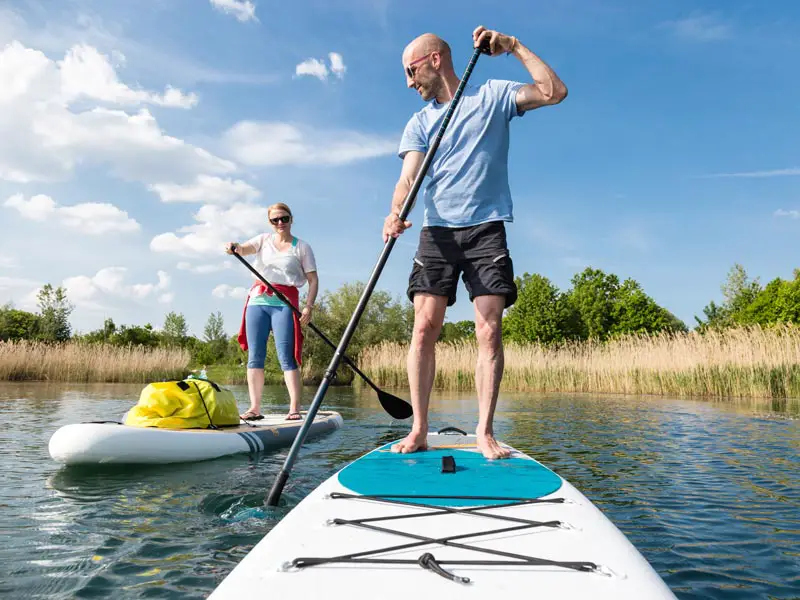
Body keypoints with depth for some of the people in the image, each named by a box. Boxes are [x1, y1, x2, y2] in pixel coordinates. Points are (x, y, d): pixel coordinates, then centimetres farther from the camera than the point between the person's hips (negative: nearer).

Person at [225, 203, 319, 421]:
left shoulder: (302, 247, 7)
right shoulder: (264, 240, 15)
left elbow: (313, 280, 3)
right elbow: (244, 249, -2)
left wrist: (309, 306, -10)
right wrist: (234, 247, -27)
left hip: (285, 303, -3)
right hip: (257, 301, 4)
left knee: (286, 357, -10)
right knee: (255, 356, 1)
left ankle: (294, 408, -11)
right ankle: (255, 408, 6)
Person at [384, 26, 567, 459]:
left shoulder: (493, 95, 11)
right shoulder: (419, 122, 16)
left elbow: (554, 92, -2)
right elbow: (408, 179, 1)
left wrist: (513, 46, -2)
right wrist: (396, 212, -20)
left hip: (486, 229, -2)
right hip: (437, 231, 3)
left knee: (490, 332, -9)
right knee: (424, 327, -8)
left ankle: (485, 432, -1)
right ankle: (419, 430, -1)